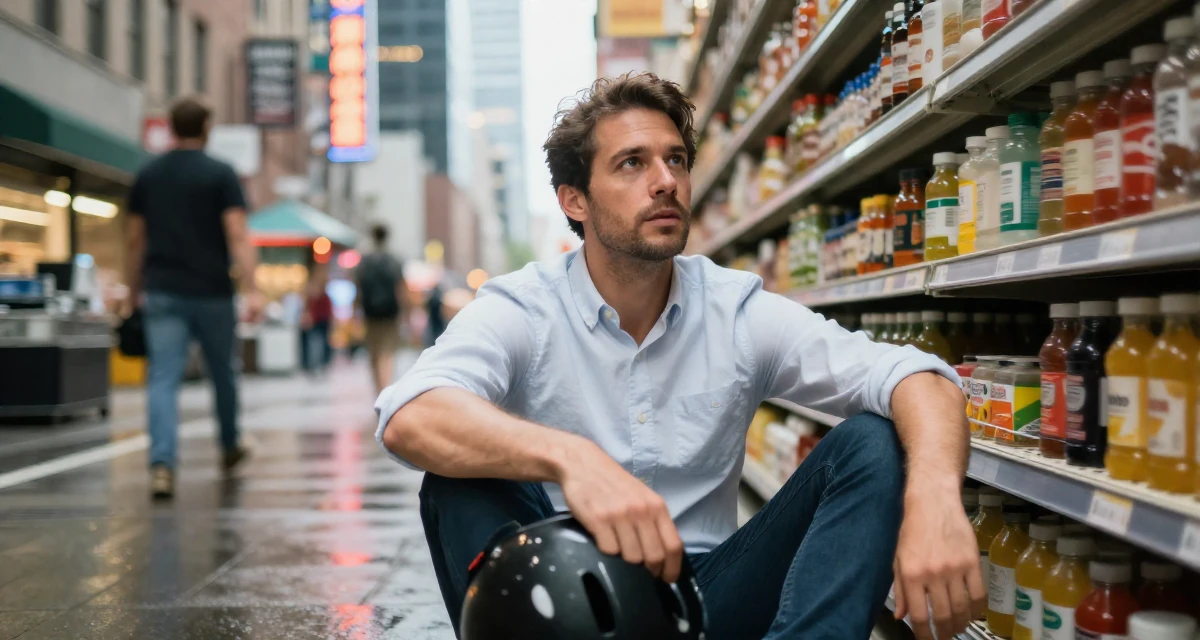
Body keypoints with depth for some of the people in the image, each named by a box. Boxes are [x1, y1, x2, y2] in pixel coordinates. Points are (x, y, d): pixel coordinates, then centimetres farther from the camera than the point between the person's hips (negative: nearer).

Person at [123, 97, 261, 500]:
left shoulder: (147, 176, 8)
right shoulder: (220, 175, -4)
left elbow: (134, 240, 12)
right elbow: (237, 235, -13)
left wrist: (133, 294, 20)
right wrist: (251, 289, -17)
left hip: (162, 293, 2)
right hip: (211, 292, -2)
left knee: (163, 378, -3)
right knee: (223, 371, 17)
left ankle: (162, 464, -18)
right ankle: (230, 447, 35)